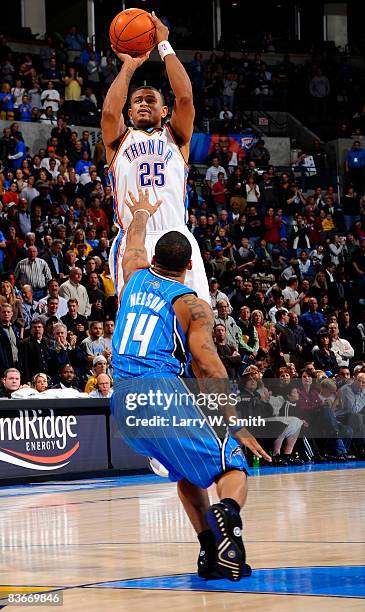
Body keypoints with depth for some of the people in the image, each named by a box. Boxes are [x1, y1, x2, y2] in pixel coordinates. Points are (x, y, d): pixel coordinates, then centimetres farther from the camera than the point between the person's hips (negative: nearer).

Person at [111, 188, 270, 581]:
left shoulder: (136, 276, 16)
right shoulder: (192, 305, 1)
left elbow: (134, 242, 41)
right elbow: (208, 367, -9)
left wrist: (141, 213, 63)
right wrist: (237, 426, -8)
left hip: (122, 399, 6)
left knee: (187, 471, 24)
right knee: (233, 466, -2)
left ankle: (211, 550, 10)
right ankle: (227, 513, -36)